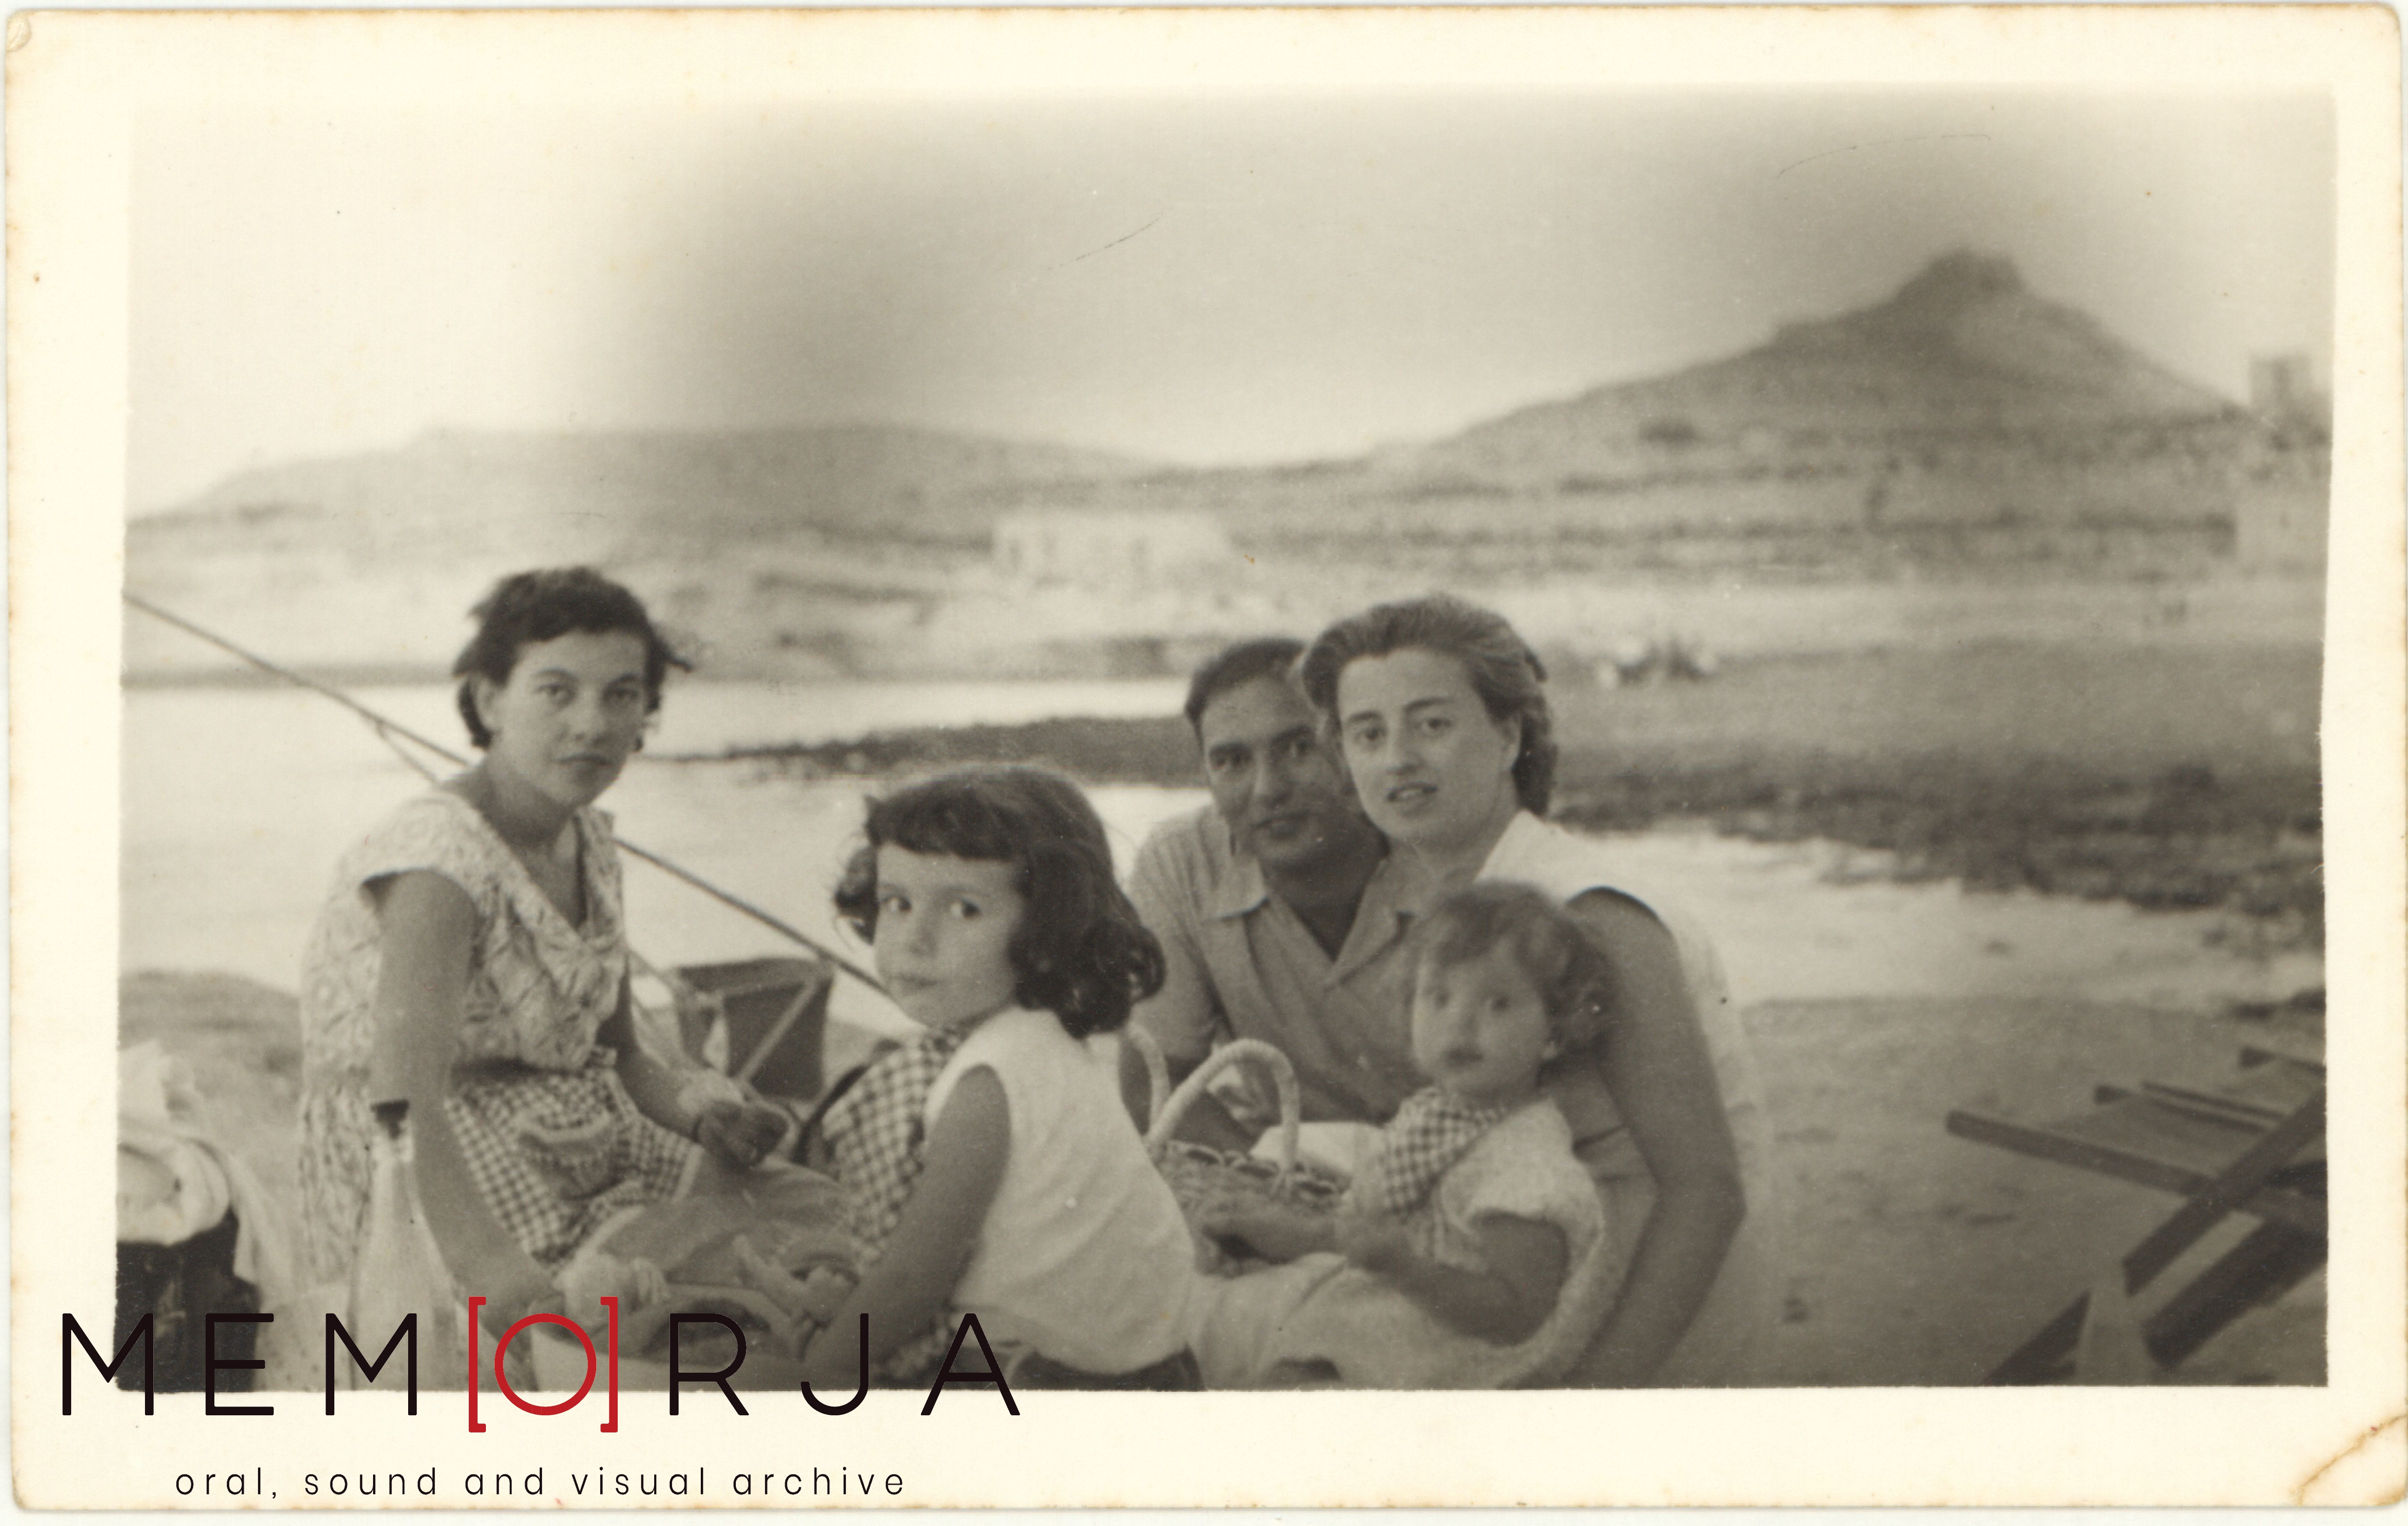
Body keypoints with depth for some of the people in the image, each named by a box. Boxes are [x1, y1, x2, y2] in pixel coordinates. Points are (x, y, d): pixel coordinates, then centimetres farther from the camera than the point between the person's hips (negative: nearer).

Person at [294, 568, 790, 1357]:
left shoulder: (588, 841, 6)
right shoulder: (441, 855, -20)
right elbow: (404, 1096, -34)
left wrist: (701, 1122, -7)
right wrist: (494, 1269, -49)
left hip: (571, 1153, 9)